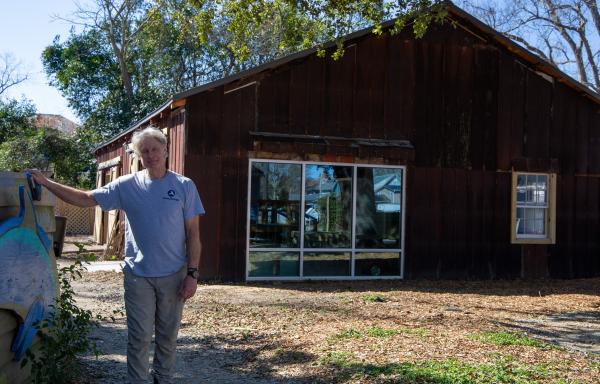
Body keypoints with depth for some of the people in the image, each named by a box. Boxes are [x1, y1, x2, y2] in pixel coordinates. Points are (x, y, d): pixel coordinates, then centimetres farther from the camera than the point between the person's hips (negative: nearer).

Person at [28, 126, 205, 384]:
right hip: (138, 275, 0)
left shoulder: (184, 186, -2)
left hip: (173, 275, 0)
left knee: (168, 337, 12)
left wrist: (192, 274, -8)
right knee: (139, 338, 4)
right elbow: (86, 199, 3)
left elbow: (192, 234, -3)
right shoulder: (127, 185, 1)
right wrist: (46, 183, -4)